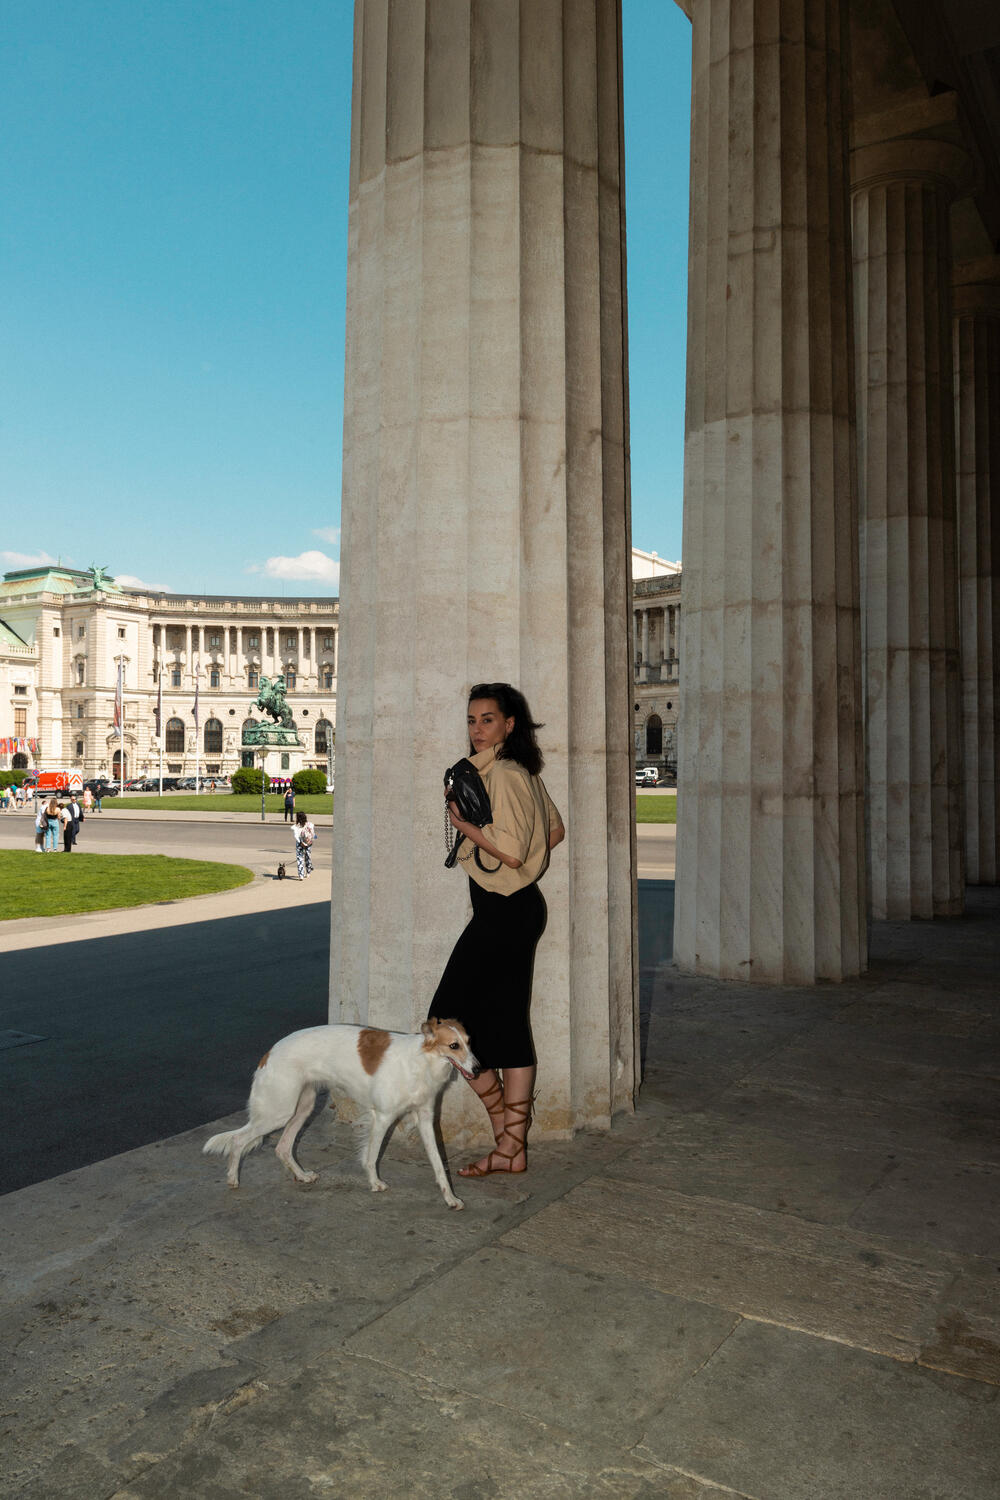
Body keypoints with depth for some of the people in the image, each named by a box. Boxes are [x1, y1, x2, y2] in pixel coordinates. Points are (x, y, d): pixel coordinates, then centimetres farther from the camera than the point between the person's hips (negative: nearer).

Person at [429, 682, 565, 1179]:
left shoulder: (503, 775, -16)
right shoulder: (521, 772, 13)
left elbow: (510, 851, -23)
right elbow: (555, 831, 20)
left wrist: (462, 822, -13)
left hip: (503, 914, -10)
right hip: (519, 909, 10)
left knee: (449, 1019, 1)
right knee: (507, 1026, 12)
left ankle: (503, 1129, 11)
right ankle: (513, 1147, 18)